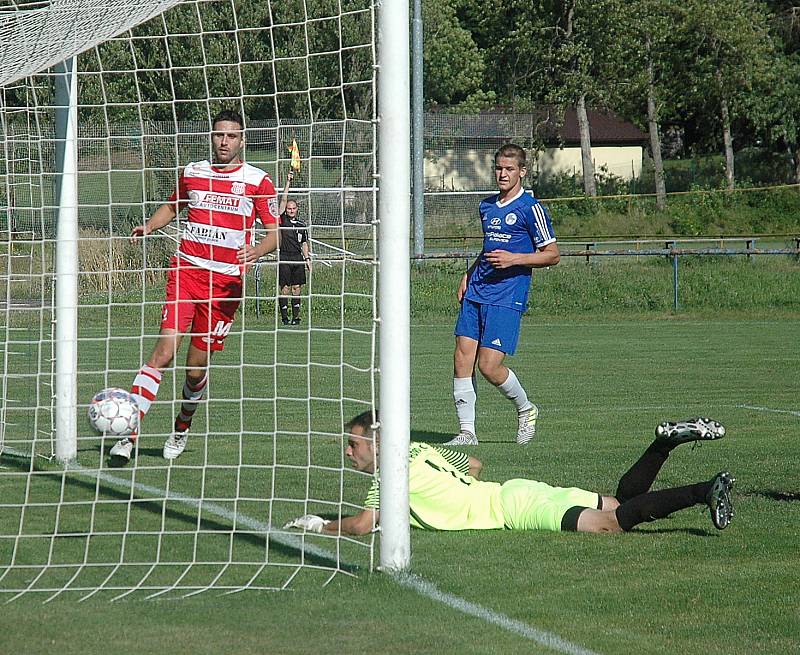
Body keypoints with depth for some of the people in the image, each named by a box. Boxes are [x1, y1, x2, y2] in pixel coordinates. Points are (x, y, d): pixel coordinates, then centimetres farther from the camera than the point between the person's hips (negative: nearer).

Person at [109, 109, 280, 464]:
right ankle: (128, 436, -22)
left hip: (226, 281, -1)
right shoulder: (192, 173, 11)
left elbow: (273, 233, 3)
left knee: (197, 368, 4)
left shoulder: (258, 181, 3)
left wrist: (256, 251, -18)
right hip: (186, 271, 1)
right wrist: (149, 226, 9)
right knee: (165, 350, -17)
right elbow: (172, 207, 29)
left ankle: (182, 427, 33)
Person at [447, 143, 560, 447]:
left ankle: (525, 409, 16)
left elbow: (552, 254, -5)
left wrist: (513, 259, -16)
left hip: (507, 298, -7)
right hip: (475, 294, 7)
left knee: (489, 365, -11)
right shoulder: (486, 206, 16)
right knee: (462, 360, -3)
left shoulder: (530, 209, -6)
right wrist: (469, 274, 16)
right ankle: (466, 432, 3)